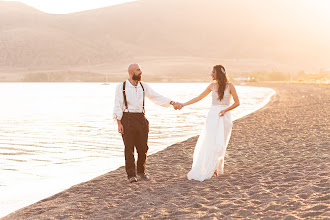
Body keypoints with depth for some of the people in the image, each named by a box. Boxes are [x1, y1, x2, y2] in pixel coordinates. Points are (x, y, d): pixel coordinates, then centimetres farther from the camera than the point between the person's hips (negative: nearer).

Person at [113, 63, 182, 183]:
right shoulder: (121, 87, 0)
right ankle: (131, 175, 6)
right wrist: (119, 124, -10)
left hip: (141, 119, 3)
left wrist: (173, 103, -4)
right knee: (129, 148, -3)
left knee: (143, 147, 5)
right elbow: (118, 106, -2)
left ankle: (141, 171, 25)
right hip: (127, 119, -3)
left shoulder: (143, 86, 9)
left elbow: (157, 98, 6)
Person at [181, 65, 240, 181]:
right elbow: (198, 98, 13)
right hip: (212, 115, 3)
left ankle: (216, 168, 8)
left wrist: (225, 110, -13)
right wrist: (183, 104, 9)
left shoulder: (229, 86, -2)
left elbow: (237, 103, 1)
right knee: (209, 142, -5)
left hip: (224, 117, -3)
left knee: (219, 143, -4)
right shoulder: (212, 86, 8)